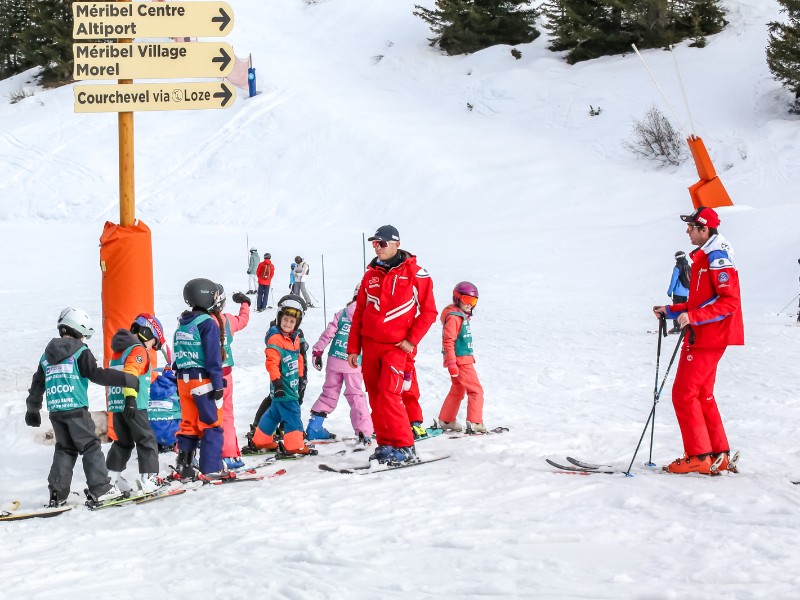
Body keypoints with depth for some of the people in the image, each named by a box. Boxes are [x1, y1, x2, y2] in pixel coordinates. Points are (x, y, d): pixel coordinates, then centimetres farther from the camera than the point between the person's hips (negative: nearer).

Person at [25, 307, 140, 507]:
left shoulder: (47, 356, 17)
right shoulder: (80, 353, -3)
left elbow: (37, 385, 22)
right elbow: (97, 374, -13)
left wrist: (32, 410, 33)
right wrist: (128, 380, -12)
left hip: (55, 410, 6)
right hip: (76, 409, -6)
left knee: (64, 449, 13)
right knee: (91, 447, 0)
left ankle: (57, 494, 6)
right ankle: (100, 489, -4)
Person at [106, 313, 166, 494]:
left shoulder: (117, 351, 19)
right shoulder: (139, 350, -8)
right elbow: (131, 374, -22)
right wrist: (131, 398, -29)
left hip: (116, 404, 8)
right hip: (135, 405, -8)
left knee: (123, 441, 19)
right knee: (147, 440, -2)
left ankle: (111, 475, 14)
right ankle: (148, 478, -9)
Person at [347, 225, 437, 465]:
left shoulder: (415, 273, -4)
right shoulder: (371, 275, 11)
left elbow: (429, 311, -2)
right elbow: (359, 312, 14)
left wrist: (411, 340, -9)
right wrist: (353, 347, 10)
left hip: (396, 346, -5)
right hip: (369, 344, 5)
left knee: (388, 394, -16)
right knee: (375, 397, 6)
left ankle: (404, 447, -9)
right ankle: (385, 444, 16)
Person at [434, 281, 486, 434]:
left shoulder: (463, 317, 15)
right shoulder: (453, 317, -16)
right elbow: (448, 341, -21)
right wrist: (452, 363, -25)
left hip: (465, 360, 10)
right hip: (460, 361, -10)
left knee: (457, 390, 19)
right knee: (476, 390, -9)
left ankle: (445, 421, 28)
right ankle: (475, 423, -10)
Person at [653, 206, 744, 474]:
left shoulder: (717, 258, -15)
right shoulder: (702, 257, 16)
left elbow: (730, 302, -22)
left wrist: (692, 316, -28)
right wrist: (671, 311, 16)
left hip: (708, 338, -10)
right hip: (704, 336, 10)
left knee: (684, 394, -8)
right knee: (702, 395, 14)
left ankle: (699, 457, -5)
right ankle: (719, 455, 17)